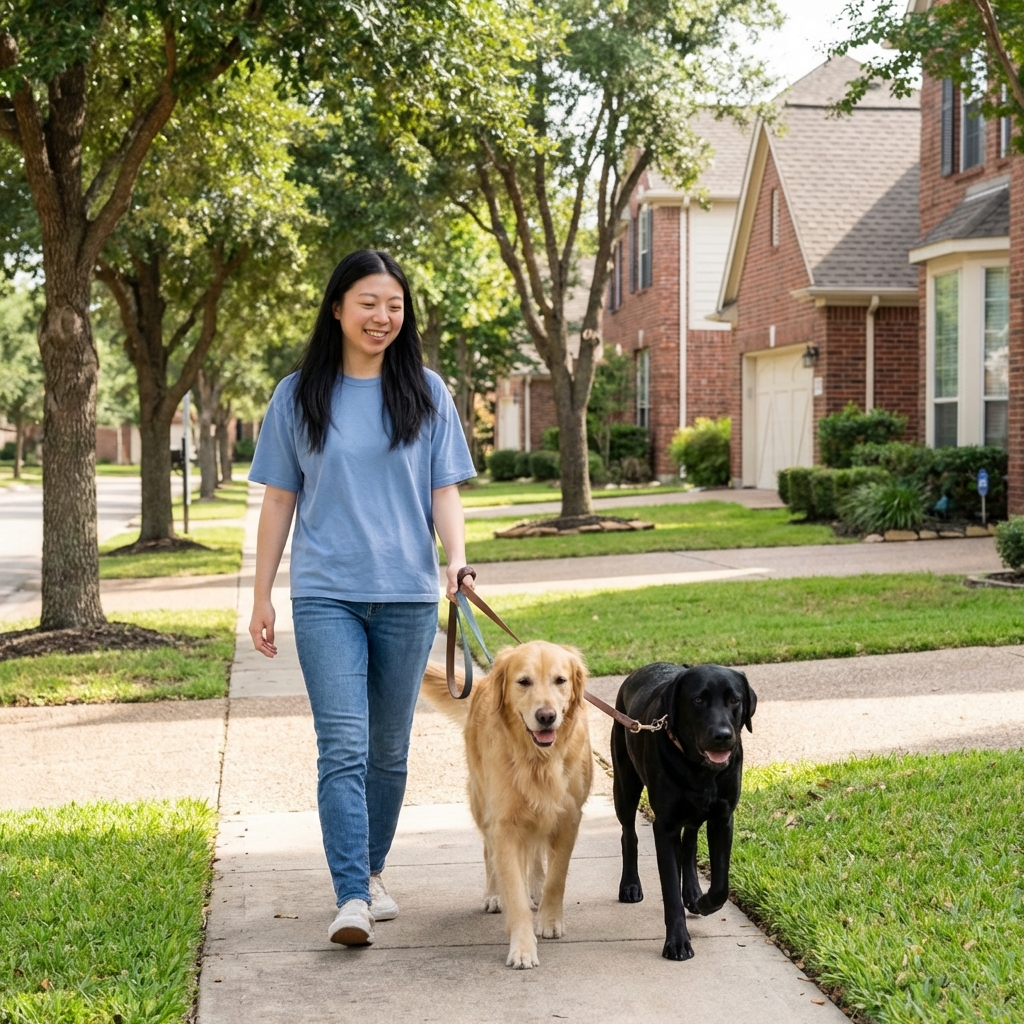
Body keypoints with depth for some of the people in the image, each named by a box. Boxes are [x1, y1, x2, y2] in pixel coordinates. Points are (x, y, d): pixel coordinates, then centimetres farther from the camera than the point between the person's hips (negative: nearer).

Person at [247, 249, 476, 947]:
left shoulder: (426, 392, 6)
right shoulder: (299, 397, 5)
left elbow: (444, 492, 5)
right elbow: (279, 501, 9)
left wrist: (457, 559, -13)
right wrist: (262, 596, 6)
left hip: (408, 597, 2)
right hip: (325, 595, -1)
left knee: (389, 751, 11)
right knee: (343, 747, -12)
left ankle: (371, 870, 28)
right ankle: (352, 898, -14)